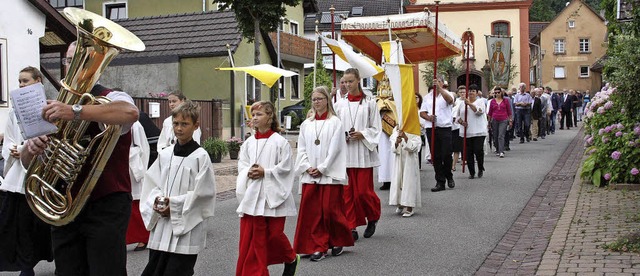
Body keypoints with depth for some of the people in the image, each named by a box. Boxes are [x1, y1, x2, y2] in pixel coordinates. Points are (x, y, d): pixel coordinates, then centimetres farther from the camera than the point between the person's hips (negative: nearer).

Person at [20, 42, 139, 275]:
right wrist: (31, 148, -12)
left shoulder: (111, 99, -3)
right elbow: (27, 163, 12)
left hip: (105, 206, -5)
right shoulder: (56, 108, 14)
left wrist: (75, 112, -38)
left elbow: (130, 112, -30)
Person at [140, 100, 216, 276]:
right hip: (161, 228, 5)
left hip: (186, 229, -5)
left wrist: (174, 204, -12)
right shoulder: (165, 154, 8)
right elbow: (151, 183, 11)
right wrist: (157, 200, -8)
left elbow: (202, 192, -10)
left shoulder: (200, 156, -7)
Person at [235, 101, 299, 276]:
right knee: (249, 237, 1)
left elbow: (286, 168, -8)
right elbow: (241, 165, 9)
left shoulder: (280, 142, -6)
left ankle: (291, 259, 33)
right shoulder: (249, 143, 7)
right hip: (252, 195, 4)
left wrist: (265, 172, -16)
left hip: (273, 195, -4)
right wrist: (249, 172, -11)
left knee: (274, 234, 3)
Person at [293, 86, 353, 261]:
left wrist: (321, 168, -11)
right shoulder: (306, 124, 11)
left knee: (330, 210, -1)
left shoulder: (335, 122, -1)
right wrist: (307, 167, -5)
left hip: (330, 173, -4)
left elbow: (335, 149, -7)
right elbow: (301, 149, 9)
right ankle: (318, 247, 8)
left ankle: (337, 241, 22)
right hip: (310, 175, 4)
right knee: (312, 211, 1)